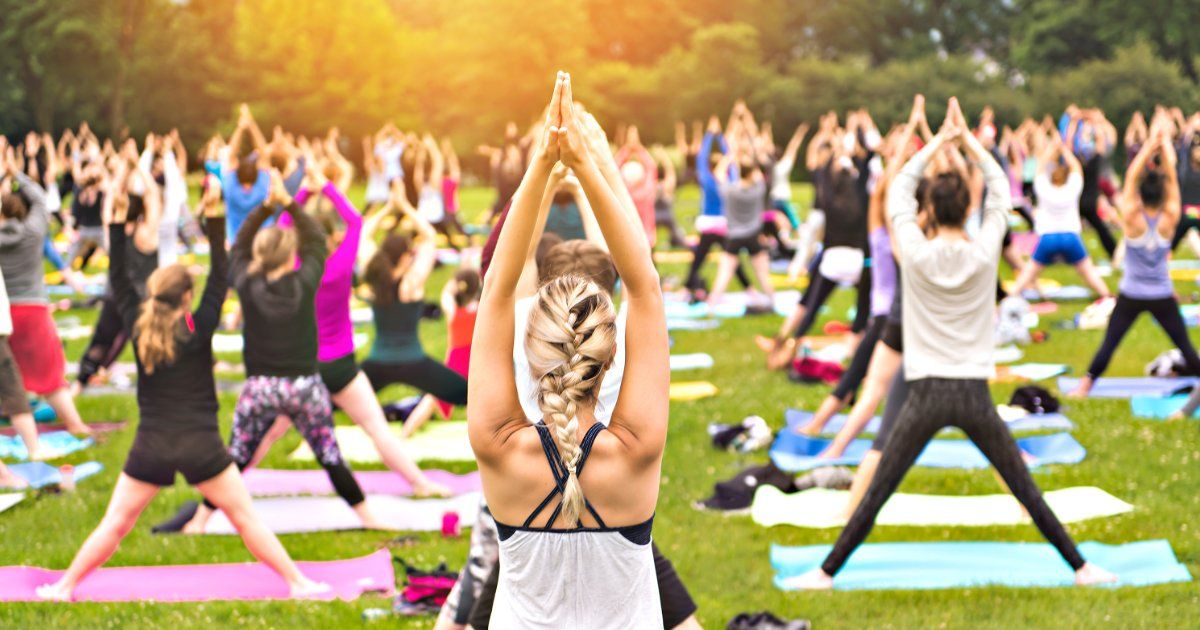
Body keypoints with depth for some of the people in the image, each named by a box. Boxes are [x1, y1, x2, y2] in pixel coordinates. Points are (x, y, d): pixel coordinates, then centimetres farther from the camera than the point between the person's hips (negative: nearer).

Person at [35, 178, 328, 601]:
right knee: (244, 516, 6)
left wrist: (117, 225, 9)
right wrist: (215, 220, -6)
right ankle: (296, 582, 7)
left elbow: (119, 283, 9)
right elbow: (220, 279, -3)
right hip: (200, 446, -2)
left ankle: (66, 586, 12)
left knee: (115, 523, 11)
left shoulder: (138, 328, 0)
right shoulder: (199, 329, -7)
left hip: (151, 447, 2)